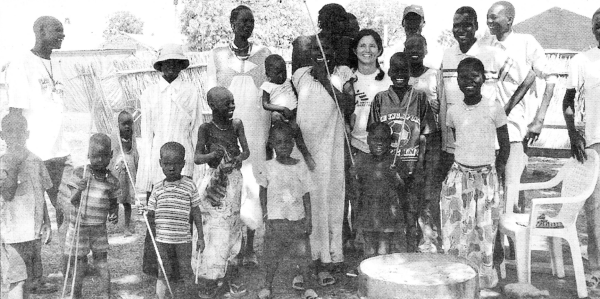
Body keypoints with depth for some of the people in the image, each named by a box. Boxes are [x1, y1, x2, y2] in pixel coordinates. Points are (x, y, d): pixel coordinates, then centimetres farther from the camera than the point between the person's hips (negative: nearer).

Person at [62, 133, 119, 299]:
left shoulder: (112, 181, -4)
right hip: (78, 227, -1)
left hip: (99, 228, 1)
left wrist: (114, 214, -12)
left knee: (102, 263, 4)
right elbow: (73, 200, -10)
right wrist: (79, 190, -31)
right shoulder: (79, 173, -9)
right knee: (79, 264, 10)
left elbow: (114, 203, 8)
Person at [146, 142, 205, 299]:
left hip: (183, 240, -1)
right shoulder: (157, 188, 2)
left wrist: (200, 237, 2)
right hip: (162, 240, 1)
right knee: (162, 274, 11)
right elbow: (151, 214, 7)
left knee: (184, 274, 9)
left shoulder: (189, 185, -3)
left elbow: (196, 212, 2)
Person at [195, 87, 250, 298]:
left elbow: (246, 151, -2)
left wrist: (237, 160, -22)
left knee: (230, 226, 5)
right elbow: (197, 158, -11)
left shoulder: (237, 124, -3)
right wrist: (212, 155, -30)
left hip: (233, 179, 2)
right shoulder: (206, 128, -9)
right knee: (215, 228, -1)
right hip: (213, 180, -2)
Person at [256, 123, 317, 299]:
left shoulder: (301, 166, -2)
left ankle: (304, 284, 23)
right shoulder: (268, 167, -3)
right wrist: (265, 215, -2)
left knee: (303, 254, 4)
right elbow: (263, 192, 5)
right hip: (275, 220, 0)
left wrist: (309, 219, -2)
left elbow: (306, 195, 1)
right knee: (272, 255, 7)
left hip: (298, 219, 1)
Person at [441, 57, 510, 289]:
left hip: (486, 177, -2)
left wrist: (495, 174, 0)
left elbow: (505, 146, 2)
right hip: (458, 176, 2)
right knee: (455, 230, 1)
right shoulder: (453, 111, 2)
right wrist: (462, 165, 8)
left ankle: (484, 279, 18)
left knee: (484, 231, 3)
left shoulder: (493, 108, -4)